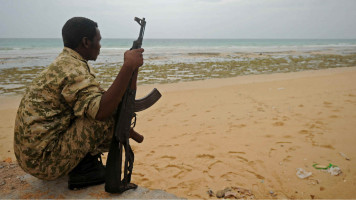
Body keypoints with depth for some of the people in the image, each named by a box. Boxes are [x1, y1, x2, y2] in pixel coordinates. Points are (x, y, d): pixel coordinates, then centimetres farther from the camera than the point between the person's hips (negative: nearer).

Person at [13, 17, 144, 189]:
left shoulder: (65, 63, 12)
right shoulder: (73, 68, -20)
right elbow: (102, 111, -35)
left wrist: (132, 70, 8)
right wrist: (128, 67, -31)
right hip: (42, 159, -10)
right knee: (114, 114, -18)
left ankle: (83, 160, 10)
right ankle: (84, 168, -3)